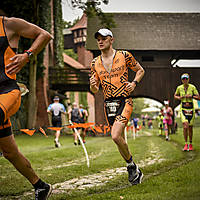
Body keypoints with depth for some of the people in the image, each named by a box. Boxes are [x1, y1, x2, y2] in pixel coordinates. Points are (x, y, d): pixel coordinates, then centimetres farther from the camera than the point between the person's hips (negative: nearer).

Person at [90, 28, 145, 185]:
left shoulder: (124, 55, -1)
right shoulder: (95, 63, 9)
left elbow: (140, 70, 12)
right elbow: (95, 90, 12)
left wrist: (134, 83, -6)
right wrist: (93, 85, -11)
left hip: (124, 101, -5)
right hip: (108, 104, 5)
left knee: (116, 136, -22)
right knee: (120, 140, 9)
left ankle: (131, 166, -1)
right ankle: (135, 171, 25)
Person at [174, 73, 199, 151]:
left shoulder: (192, 87, -5)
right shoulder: (179, 88, 0)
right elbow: (175, 96, 17)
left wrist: (191, 96, -17)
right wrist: (179, 97, -4)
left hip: (191, 109, 0)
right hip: (183, 109, 0)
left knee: (190, 128, 7)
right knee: (185, 127, -16)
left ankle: (190, 144, 24)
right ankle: (186, 144, -4)